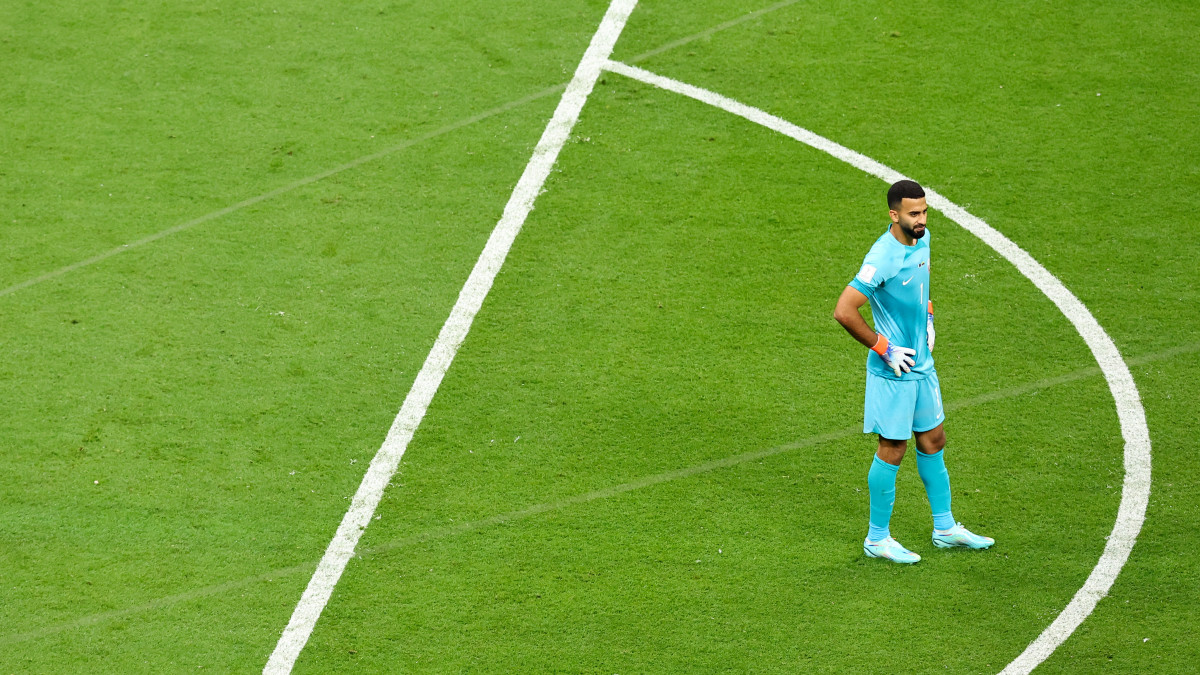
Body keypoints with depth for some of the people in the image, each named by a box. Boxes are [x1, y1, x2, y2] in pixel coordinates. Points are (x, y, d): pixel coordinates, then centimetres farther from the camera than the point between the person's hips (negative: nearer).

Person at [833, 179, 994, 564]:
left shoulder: (922, 239, 2)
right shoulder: (882, 258, -25)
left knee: (933, 441, 16)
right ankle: (877, 539, 15)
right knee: (893, 450, 1)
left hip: (923, 363, 8)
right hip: (894, 371, -8)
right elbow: (844, 311, -29)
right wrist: (883, 348, -21)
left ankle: (945, 528, 29)